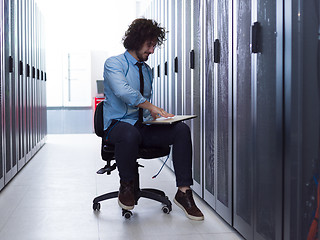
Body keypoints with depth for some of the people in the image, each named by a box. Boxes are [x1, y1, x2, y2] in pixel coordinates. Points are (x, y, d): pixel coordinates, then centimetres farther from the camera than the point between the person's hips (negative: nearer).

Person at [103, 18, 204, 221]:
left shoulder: (147, 70, 19)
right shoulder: (114, 63, -3)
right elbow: (123, 91, -22)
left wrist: (156, 116, 6)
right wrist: (151, 107, -26)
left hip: (143, 126, 6)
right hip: (118, 125, -6)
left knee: (182, 129, -19)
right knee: (130, 134, -42)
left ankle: (184, 192, -18)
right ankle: (126, 187, -15)